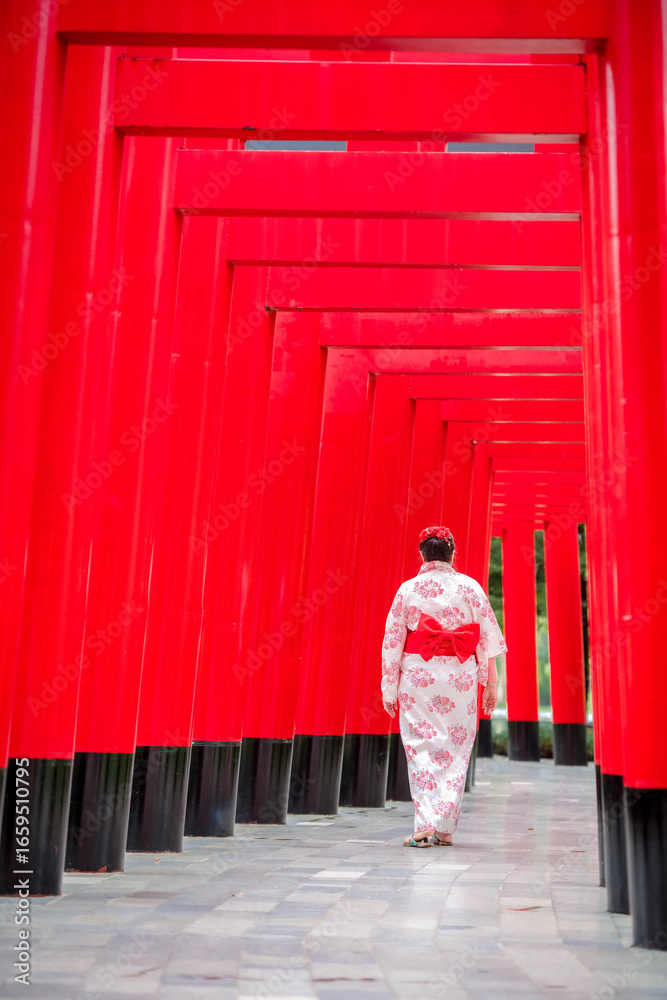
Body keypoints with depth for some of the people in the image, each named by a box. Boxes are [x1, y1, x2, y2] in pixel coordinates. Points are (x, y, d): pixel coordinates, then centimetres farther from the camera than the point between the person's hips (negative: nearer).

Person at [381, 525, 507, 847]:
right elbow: (488, 639, 2)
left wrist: (389, 688, 8)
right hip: (460, 677, 1)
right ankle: (445, 828, 11)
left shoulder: (408, 589, 0)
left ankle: (425, 826, -9)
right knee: (455, 751, 9)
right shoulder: (470, 588, 2)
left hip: (417, 676, -1)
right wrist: (491, 683, 9)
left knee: (421, 748, 2)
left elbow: (392, 641, 1)